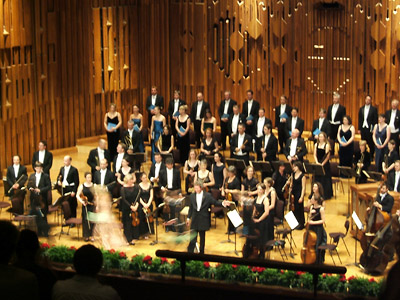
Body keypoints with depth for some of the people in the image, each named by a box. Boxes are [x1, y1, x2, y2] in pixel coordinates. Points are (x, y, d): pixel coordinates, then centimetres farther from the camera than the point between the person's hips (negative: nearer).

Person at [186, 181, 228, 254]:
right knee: (193, 237, -1)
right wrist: (188, 218, 9)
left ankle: (201, 252, 20)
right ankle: (190, 252, 1)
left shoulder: (208, 196, -2)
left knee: (202, 237, 9)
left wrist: (222, 203, -18)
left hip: (203, 220, -1)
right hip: (195, 220, 1)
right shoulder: (192, 196, 5)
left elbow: (215, 202, 0)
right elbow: (191, 208, 10)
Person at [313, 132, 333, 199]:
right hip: (318, 163, 5)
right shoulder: (316, 145, 8)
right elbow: (315, 155, 6)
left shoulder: (327, 145, -7)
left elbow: (327, 156, -12)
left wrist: (322, 164, -19)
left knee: (325, 179, -3)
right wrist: (317, 162, -9)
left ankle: (326, 195, 3)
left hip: (325, 164, -5)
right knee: (317, 178, 6)